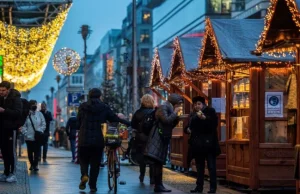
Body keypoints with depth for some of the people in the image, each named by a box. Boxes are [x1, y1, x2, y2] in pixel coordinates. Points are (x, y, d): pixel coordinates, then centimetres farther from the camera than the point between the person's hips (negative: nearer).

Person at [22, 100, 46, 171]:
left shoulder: (40, 114, 3)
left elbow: (43, 124, 5)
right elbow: (23, 126, -4)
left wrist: (40, 131, -7)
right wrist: (26, 133, -13)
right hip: (29, 137, 0)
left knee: (37, 152, -3)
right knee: (30, 151, 8)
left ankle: (35, 165, 3)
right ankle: (32, 164, 22)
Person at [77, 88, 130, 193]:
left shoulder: (83, 106, 1)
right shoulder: (104, 107, 1)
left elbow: (78, 123, 3)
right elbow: (115, 119, 3)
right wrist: (129, 123, 13)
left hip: (84, 139, 0)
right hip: (98, 140, 0)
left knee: (84, 160, 14)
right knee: (95, 163, 10)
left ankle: (84, 175, -15)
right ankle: (93, 185, 9)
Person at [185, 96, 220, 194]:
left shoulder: (210, 111, -2)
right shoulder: (193, 115, 16)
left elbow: (214, 123, -16)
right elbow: (190, 126, 27)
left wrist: (205, 118, -29)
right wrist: (188, 129, 4)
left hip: (208, 143, -6)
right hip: (198, 144, 7)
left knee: (211, 167, -5)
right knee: (199, 167, 11)